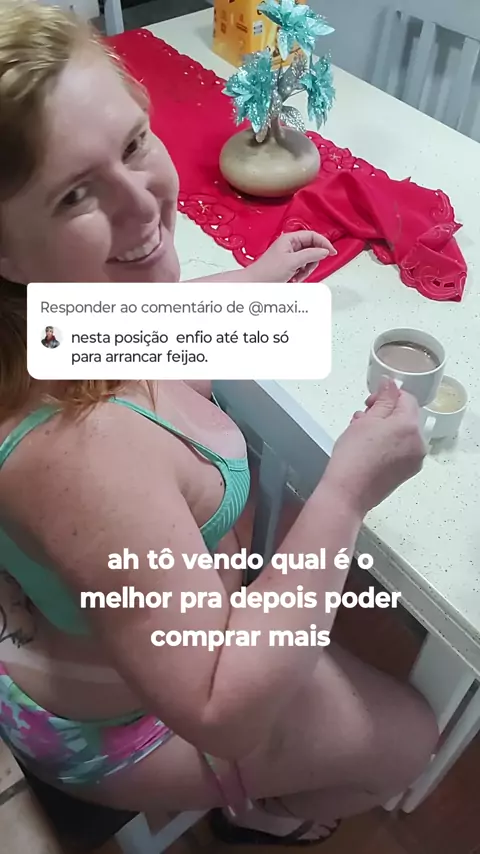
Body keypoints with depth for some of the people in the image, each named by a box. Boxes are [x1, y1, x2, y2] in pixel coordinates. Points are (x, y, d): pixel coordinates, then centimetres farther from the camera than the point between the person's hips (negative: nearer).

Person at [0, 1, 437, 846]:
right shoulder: (79, 448, -46)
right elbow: (223, 713, -34)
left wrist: (244, 285, 8)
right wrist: (349, 490, -34)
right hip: (115, 719, -6)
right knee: (406, 734, 12)